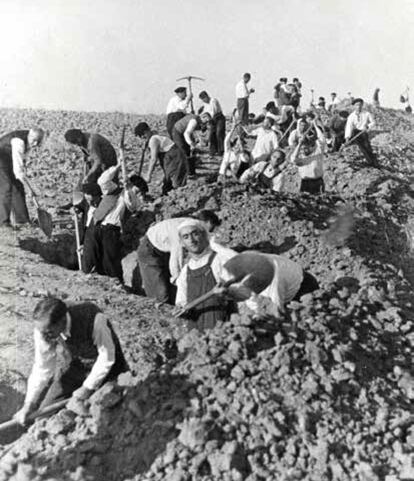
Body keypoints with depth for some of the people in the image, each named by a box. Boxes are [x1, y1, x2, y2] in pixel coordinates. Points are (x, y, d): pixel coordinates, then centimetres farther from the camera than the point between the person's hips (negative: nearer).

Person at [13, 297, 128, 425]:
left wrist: (88, 388, -18)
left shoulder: (94, 319, -39)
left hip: (107, 368, -4)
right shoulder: (44, 327, -23)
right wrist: (28, 405, -10)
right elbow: (42, 366, -11)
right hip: (78, 366, 4)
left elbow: (107, 358, -26)